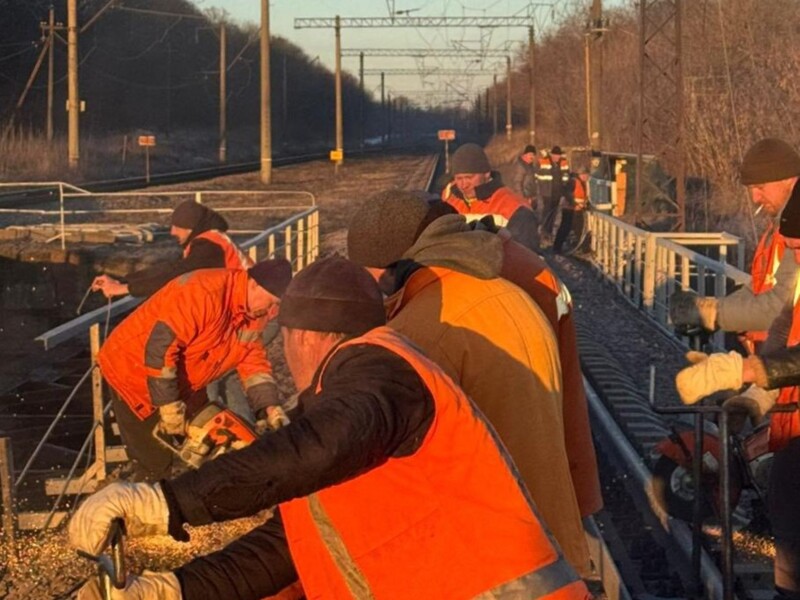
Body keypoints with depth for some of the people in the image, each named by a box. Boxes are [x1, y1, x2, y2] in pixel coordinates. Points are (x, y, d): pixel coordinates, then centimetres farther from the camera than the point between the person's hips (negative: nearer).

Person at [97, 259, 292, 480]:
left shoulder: (254, 312, -5)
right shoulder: (205, 292, -33)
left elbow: (253, 360, 1)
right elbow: (160, 346, -36)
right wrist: (170, 407, -32)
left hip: (183, 383, 9)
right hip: (134, 372, -9)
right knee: (156, 464, -9)